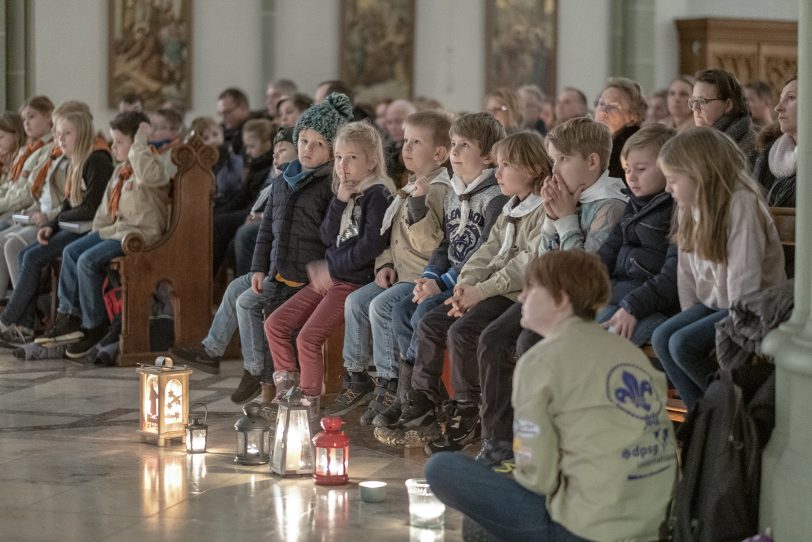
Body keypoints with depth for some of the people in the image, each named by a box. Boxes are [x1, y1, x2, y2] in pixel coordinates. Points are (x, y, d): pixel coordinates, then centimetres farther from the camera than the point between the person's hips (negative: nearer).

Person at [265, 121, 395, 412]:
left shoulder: (378, 194, -11)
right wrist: (340, 202, -8)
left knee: (308, 337, -20)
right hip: (328, 277, 9)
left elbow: (371, 246, -19)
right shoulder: (343, 193, 14)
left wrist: (331, 268, -13)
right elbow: (327, 237, 6)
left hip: (354, 281, -9)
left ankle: (309, 402, -7)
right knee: (275, 323, 4)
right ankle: (287, 387, 11)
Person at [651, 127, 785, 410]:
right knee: (661, 338, -11)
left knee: (683, 344, -22)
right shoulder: (689, 206, 3)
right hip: (713, 303, 8)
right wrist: (689, 317, 1)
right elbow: (686, 270, 7)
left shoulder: (740, 204, -23)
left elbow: (744, 279, -24)